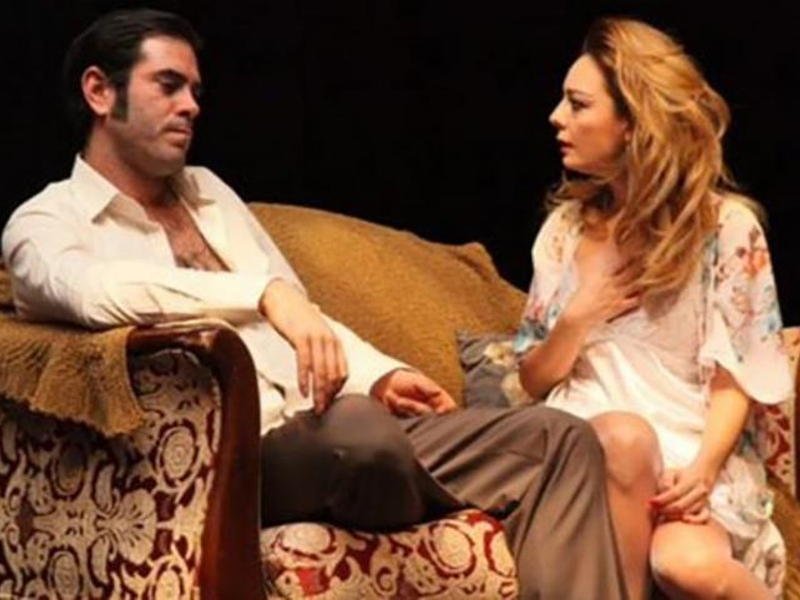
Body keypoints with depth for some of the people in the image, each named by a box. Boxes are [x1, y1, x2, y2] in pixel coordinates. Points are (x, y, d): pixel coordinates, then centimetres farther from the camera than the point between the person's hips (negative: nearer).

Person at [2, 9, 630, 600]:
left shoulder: (208, 190, 25)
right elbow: (100, 291, -24)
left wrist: (379, 376, 7)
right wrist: (267, 292, -32)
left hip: (333, 429, 8)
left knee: (559, 438, -11)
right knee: (357, 427, -41)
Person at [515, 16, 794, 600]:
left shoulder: (727, 225, 0)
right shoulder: (566, 226, 13)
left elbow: (734, 378, -3)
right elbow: (534, 381, 15)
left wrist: (704, 468, -22)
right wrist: (578, 318, -5)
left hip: (693, 452, -3)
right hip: (585, 445, 3)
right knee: (622, 434, -35)